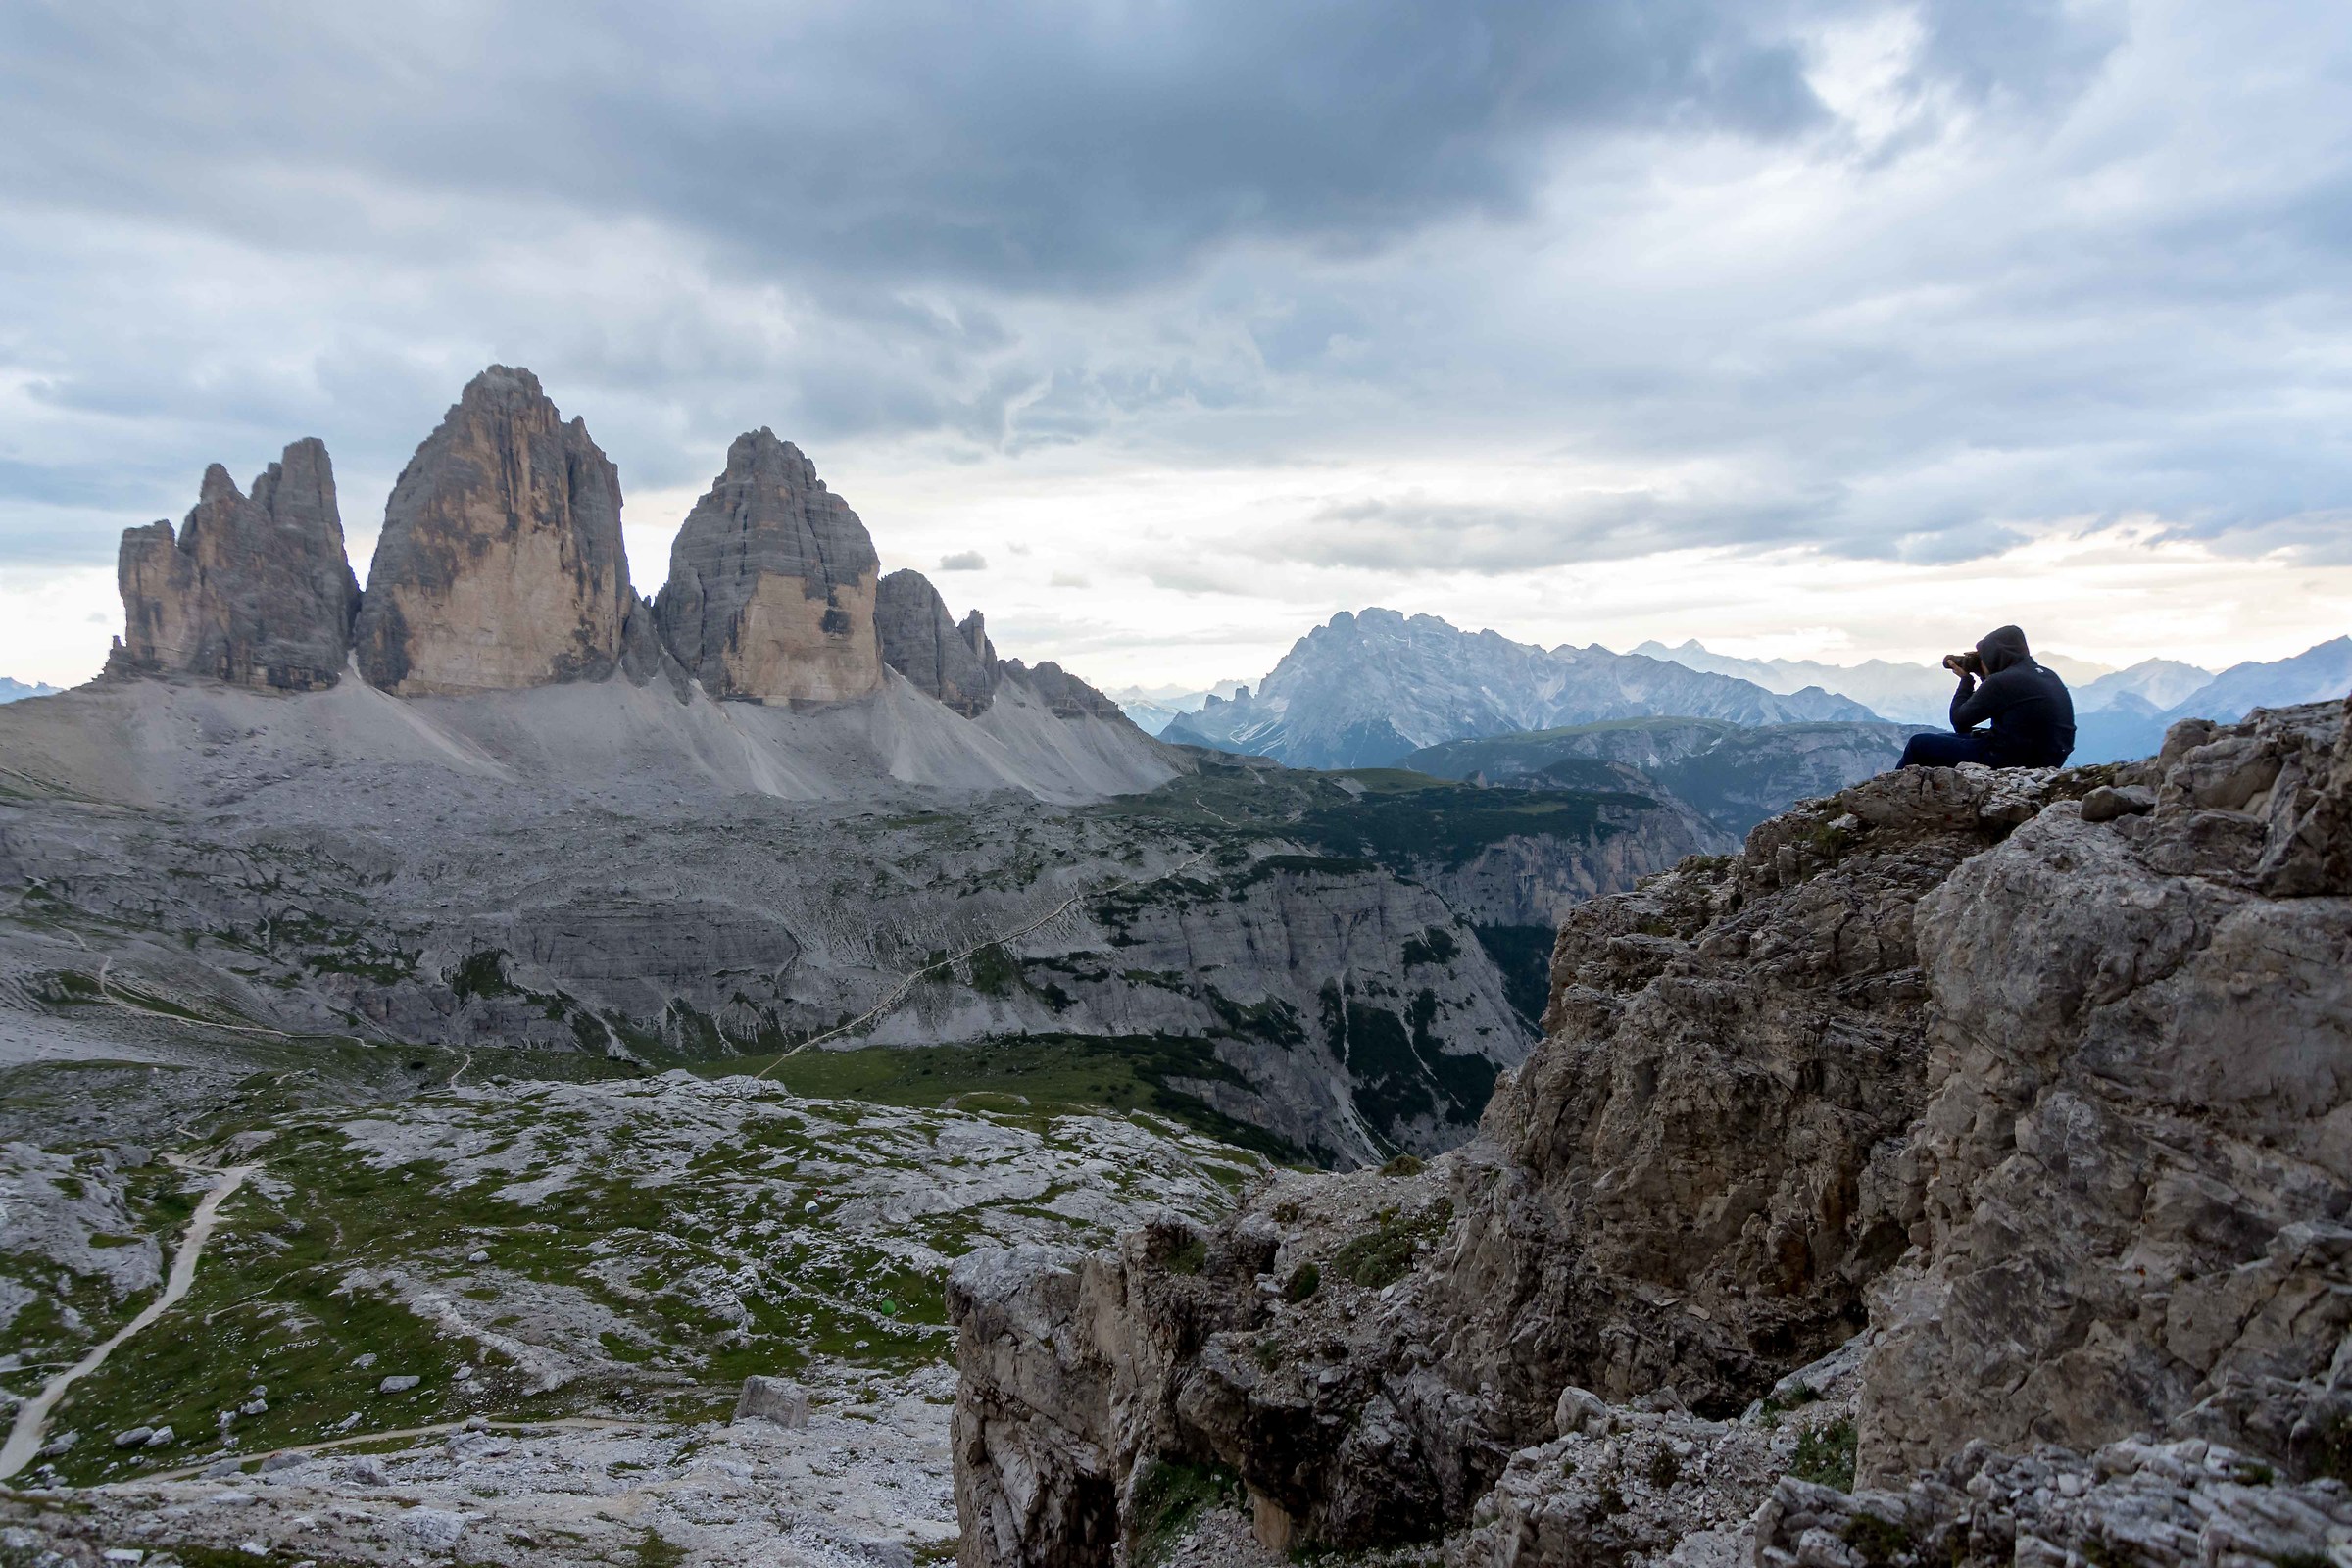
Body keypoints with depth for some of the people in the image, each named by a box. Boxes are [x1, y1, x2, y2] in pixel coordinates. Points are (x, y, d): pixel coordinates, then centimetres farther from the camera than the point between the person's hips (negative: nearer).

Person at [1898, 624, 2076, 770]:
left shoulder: (2001, 682, -19)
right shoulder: (2048, 676, 9)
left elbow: (1959, 722, -8)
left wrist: (1966, 679, 5)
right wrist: (1983, 675, 16)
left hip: (2008, 762, -10)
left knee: (1919, 744, 2)